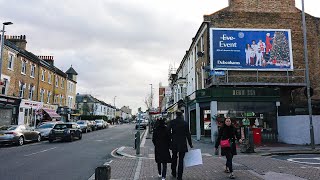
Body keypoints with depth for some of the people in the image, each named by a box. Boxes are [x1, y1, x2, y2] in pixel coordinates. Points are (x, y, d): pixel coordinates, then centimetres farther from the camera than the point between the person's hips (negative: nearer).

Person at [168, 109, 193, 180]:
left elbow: (168, 131, -11)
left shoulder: (172, 122, -4)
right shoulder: (185, 123, -3)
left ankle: (173, 173, 33)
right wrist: (190, 144, 8)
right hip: (183, 144, -1)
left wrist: (171, 139, 3)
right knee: (181, 160, 4)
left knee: (174, 158, 19)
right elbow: (188, 134, 0)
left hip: (174, 143, 1)